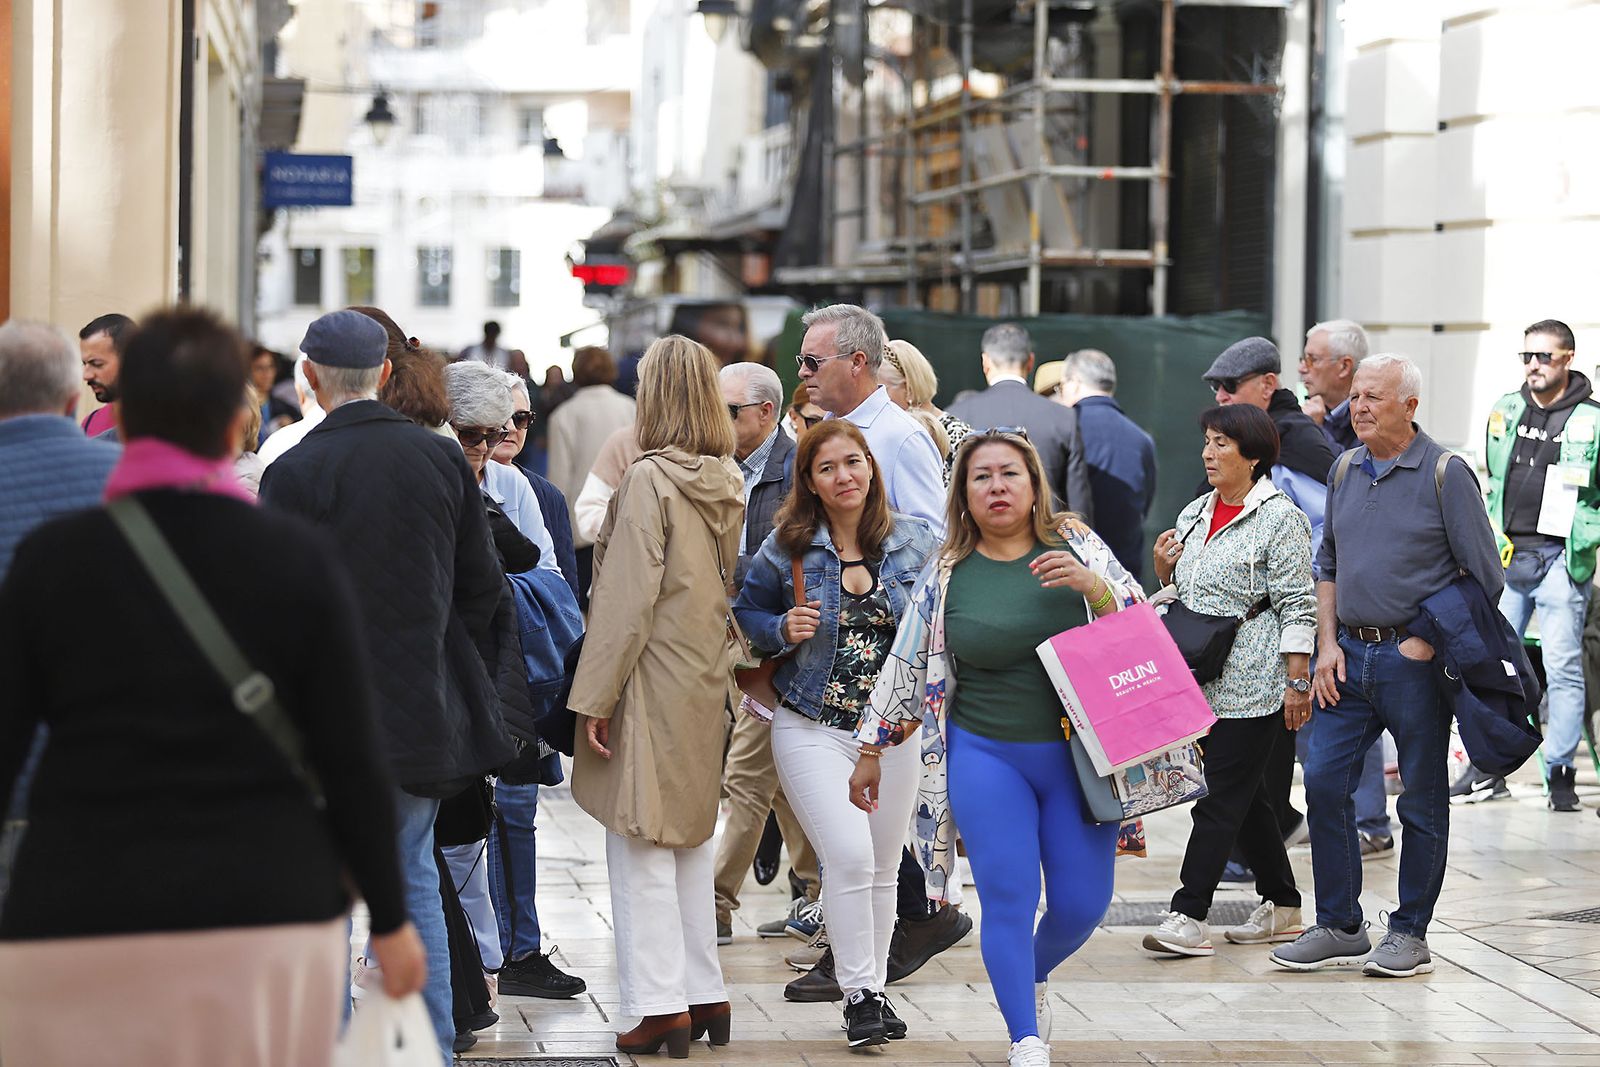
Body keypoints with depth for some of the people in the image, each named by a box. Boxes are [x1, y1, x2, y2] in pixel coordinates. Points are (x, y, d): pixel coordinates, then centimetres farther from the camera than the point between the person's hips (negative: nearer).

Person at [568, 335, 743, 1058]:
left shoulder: (649, 479, -15)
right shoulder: (727, 483, 7)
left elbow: (628, 597, -17)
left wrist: (596, 696, -14)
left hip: (652, 680, -7)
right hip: (706, 683, 8)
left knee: (641, 846, -2)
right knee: (690, 840, 15)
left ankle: (662, 1007, -1)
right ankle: (705, 997, 19)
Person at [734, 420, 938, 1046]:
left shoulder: (914, 543, 2)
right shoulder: (787, 547, -2)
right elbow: (746, 614, 10)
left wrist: (877, 595, -11)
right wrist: (782, 629, -11)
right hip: (813, 728, -2)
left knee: (882, 868, 9)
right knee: (850, 856, -16)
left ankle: (872, 985, 25)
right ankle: (858, 993, -4)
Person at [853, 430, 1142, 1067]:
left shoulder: (1074, 543, 2)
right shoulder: (947, 573, 3)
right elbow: (906, 666, 11)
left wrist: (1092, 585, -19)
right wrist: (871, 752, 13)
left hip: (1078, 755, 1)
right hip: (986, 757, -1)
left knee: (1082, 902, 2)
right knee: (1008, 898, -10)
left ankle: (1035, 976, 34)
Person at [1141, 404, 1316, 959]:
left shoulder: (1279, 518, -8)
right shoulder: (1194, 514, 15)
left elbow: (1297, 606, -11)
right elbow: (1179, 595, 25)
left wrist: (1298, 682, -15)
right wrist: (1162, 567, 4)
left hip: (1253, 683, -8)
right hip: (1202, 680, 8)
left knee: (1221, 794, -9)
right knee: (1246, 795, 13)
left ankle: (1189, 915, -11)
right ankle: (1281, 907, 22)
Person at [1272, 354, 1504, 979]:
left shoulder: (1444, 475, -8)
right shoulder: (1345, 472, 10)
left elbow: (1485, 577, -6)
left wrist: (1431, 639, -11)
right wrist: (1328, 642, 7)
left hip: (1413, 658, -6)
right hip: (1350, 653, 6)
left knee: (1422, 797, 4)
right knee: (1323, 783, 1)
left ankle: (1410, 934, 13)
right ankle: (1339, 927, 12)